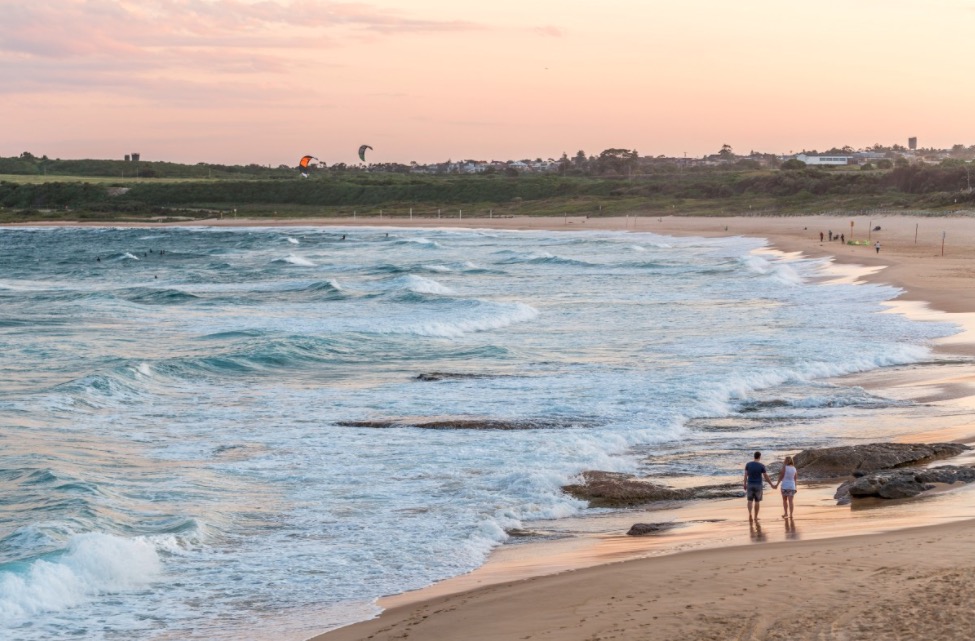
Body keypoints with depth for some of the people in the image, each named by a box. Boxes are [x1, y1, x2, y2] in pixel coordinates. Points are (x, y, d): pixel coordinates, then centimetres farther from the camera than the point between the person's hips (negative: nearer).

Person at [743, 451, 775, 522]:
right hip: (758, 485, -1)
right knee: (757, 501, 13)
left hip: (750, 485, 1)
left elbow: (745, 475, -2)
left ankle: (750, 514, -17)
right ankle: (755, 517, 17)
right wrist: (772, 485, 5)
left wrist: (745, 485, 6)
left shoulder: (748, 464, -4)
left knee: (750, 501, 8)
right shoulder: (761, 466, -11)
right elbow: (766, 477, -7)